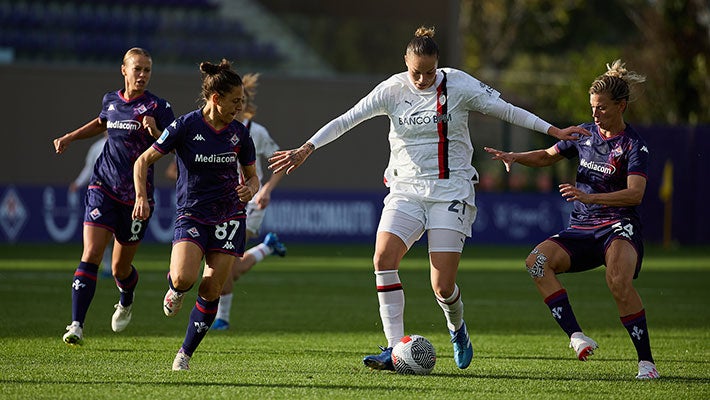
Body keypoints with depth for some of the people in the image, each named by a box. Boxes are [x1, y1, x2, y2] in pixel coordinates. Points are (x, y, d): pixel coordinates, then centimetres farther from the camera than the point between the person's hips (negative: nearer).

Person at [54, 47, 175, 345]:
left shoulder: (157, 107, -6)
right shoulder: (111, 101, 6)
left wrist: (155, 131, -28)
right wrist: (70, 137, 21)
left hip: (137, 195, -2)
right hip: (103, 187, 2)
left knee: (121, 268, 8)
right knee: (90, 255, -15)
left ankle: (126, 303, 43)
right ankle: (77, 325, -17)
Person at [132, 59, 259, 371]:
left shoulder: (239, 134, 2)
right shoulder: (185, 126, -9)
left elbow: (251, 176, 15)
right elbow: (144, 161, -2)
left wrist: (250, 189, -8)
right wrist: (141, 198, -15)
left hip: (229, 217, 3)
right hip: (191, 214, -3)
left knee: (211, 292, -4)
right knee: (184, 278, -26)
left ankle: (185, 354, 11)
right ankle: (175, 289, 13)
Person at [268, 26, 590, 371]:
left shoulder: (458, 84, -4)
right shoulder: (392, 90, 0)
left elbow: (505, 110, 3)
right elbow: (346, 120, -2)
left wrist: (554, 131, 2)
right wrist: (306, 149, -10)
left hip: (451, 191, -2)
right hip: (406, 190, 2)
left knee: (443, 287, -10)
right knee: (383, 258, -22)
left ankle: (456, 326, 27)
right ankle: (395, 349, -18)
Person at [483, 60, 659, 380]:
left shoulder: (634, 145, -6)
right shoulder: (585, 134, 11)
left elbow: (635, 194, -20)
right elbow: (548, 156, 27)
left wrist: (588, 197, -32)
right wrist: (515, 157, 7)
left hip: (619, 227, -6)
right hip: (581, 230, 6)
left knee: (618, 281, -35)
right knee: (537, 260, -23)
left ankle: (646, 362, -25)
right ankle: (575, 336, -30)